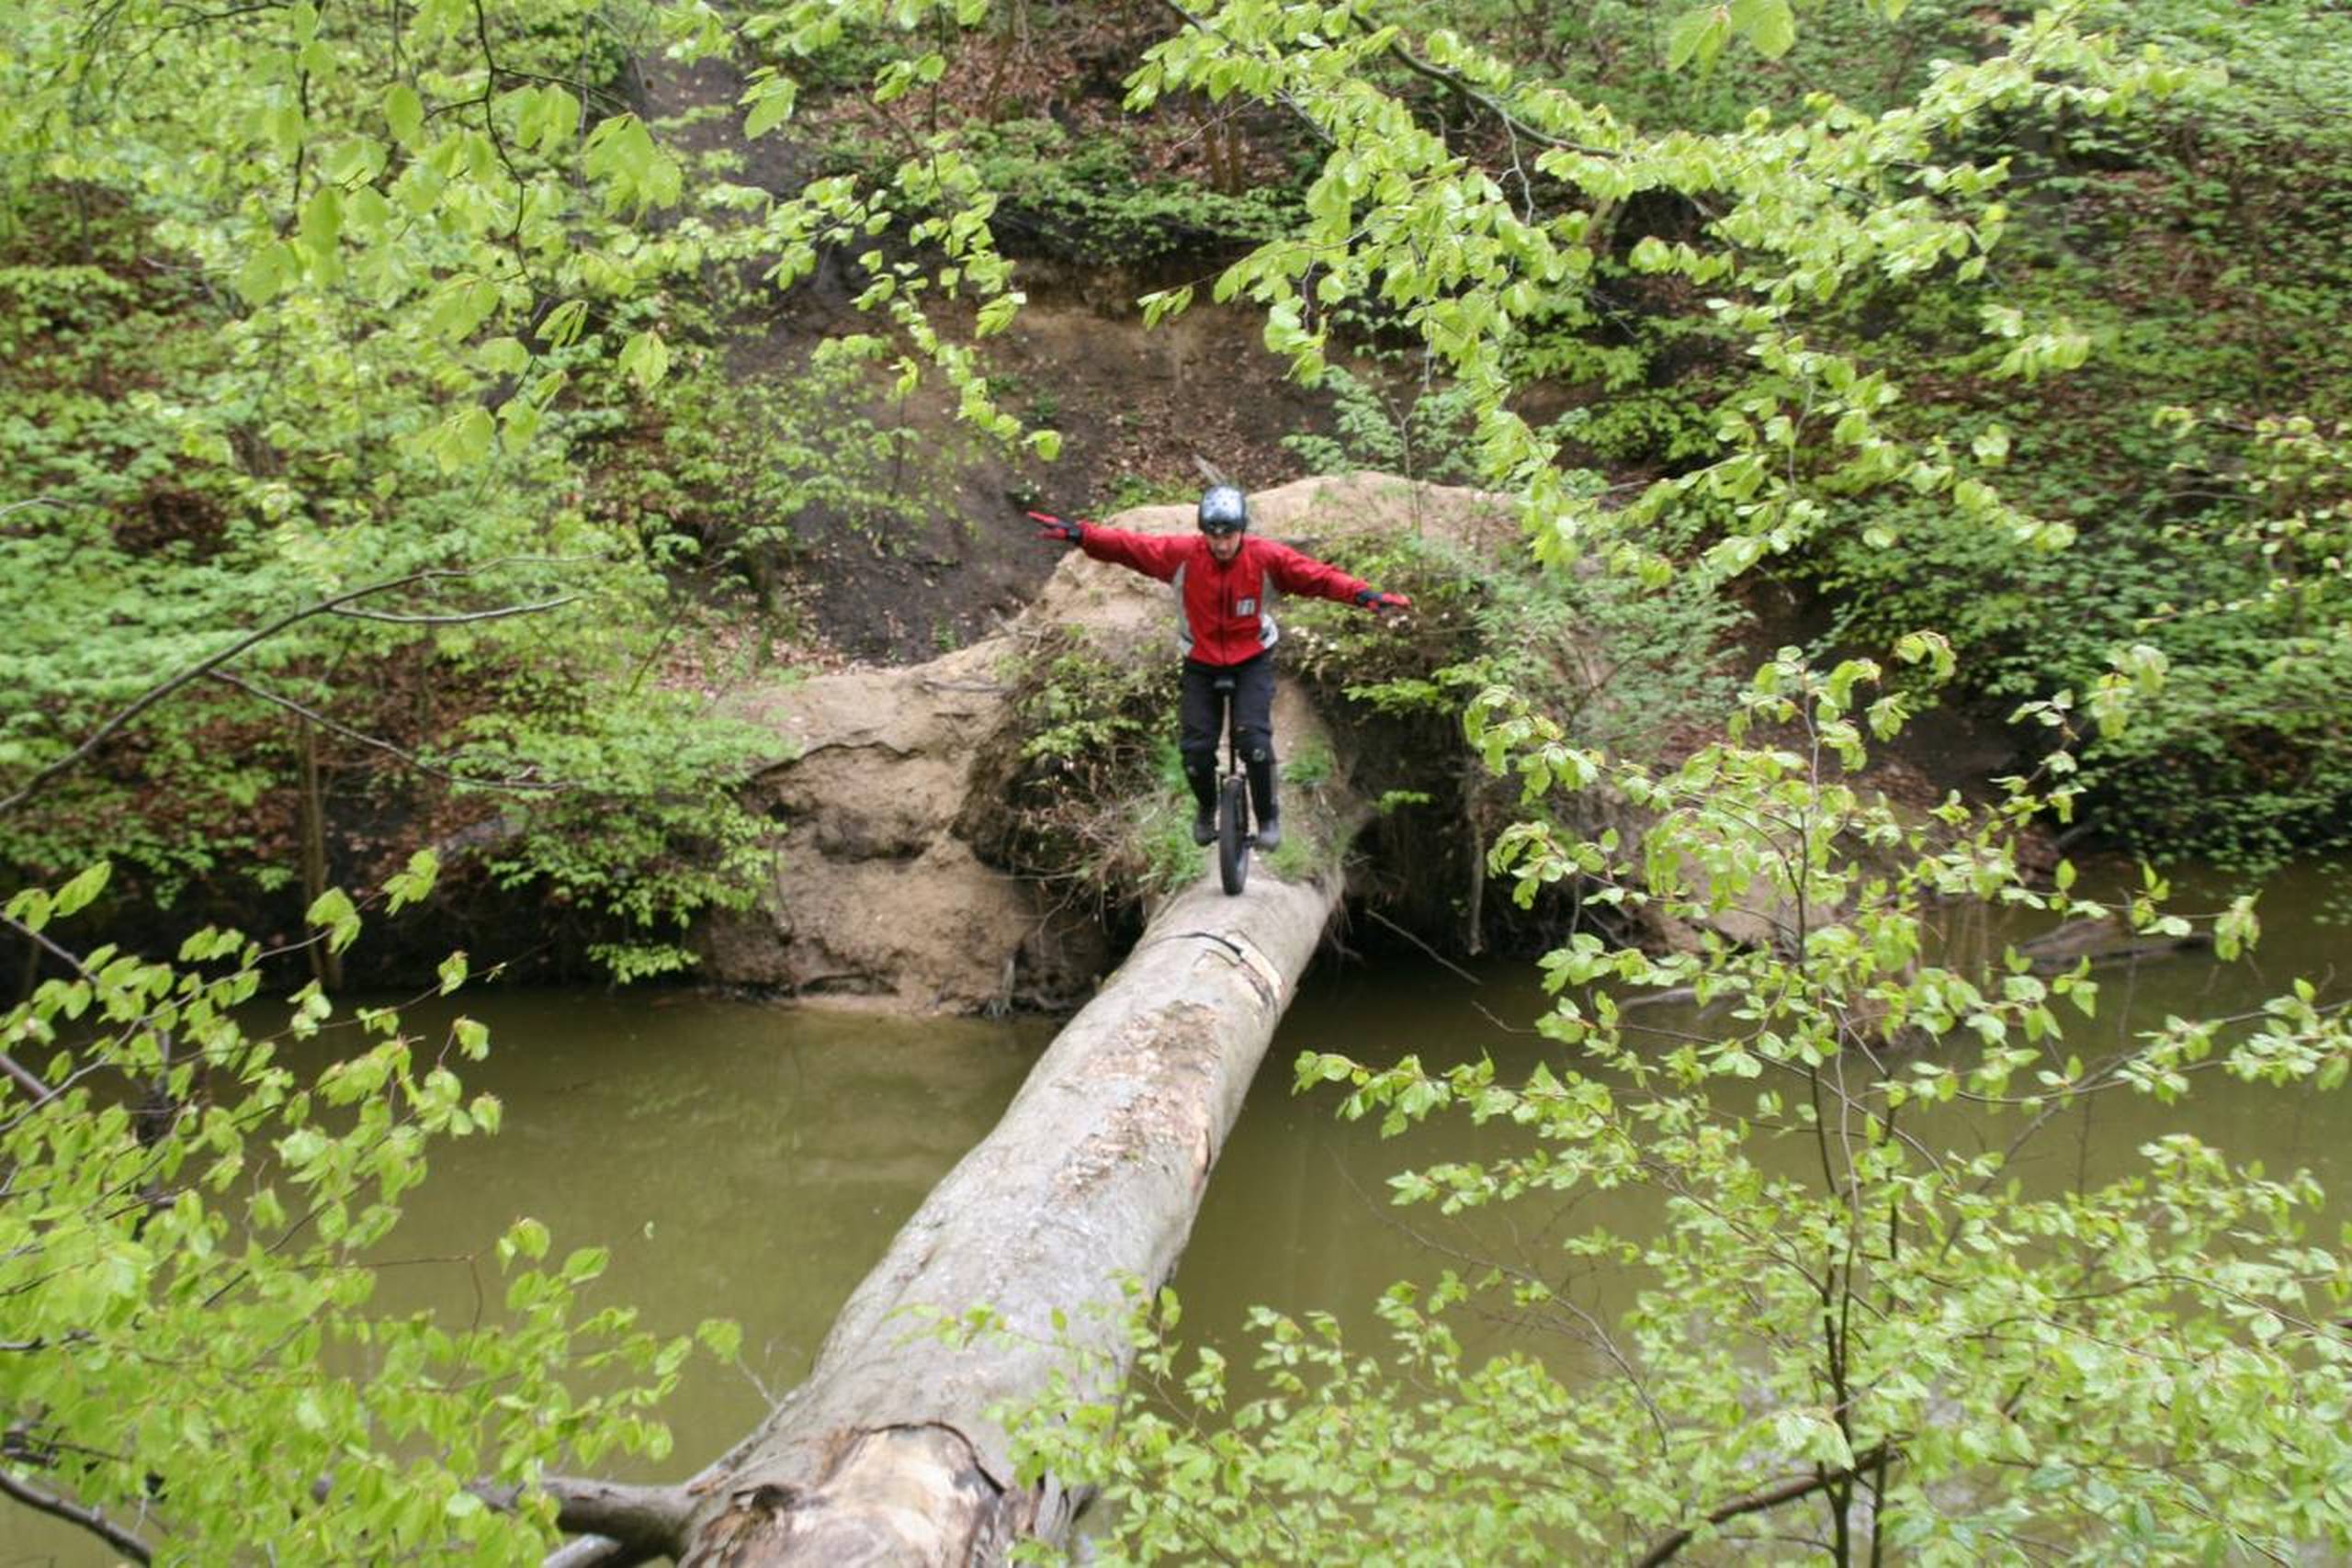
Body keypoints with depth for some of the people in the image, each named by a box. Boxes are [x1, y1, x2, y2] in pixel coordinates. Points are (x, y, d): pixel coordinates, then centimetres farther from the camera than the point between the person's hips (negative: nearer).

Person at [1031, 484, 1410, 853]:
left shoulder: (1266, 557, -18)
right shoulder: (1181, 553, -17)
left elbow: (1319, 575, -21)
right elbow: (1127, 545, -17)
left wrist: (1366, 595, -33)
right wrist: (1076, 533, -27)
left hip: (1252, 660, -1)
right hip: (1201, 663, 1)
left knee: (1254, 739, -19)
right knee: (1195, 749, -4)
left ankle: (1268, 816, 4)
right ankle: (1207, 809, 28)